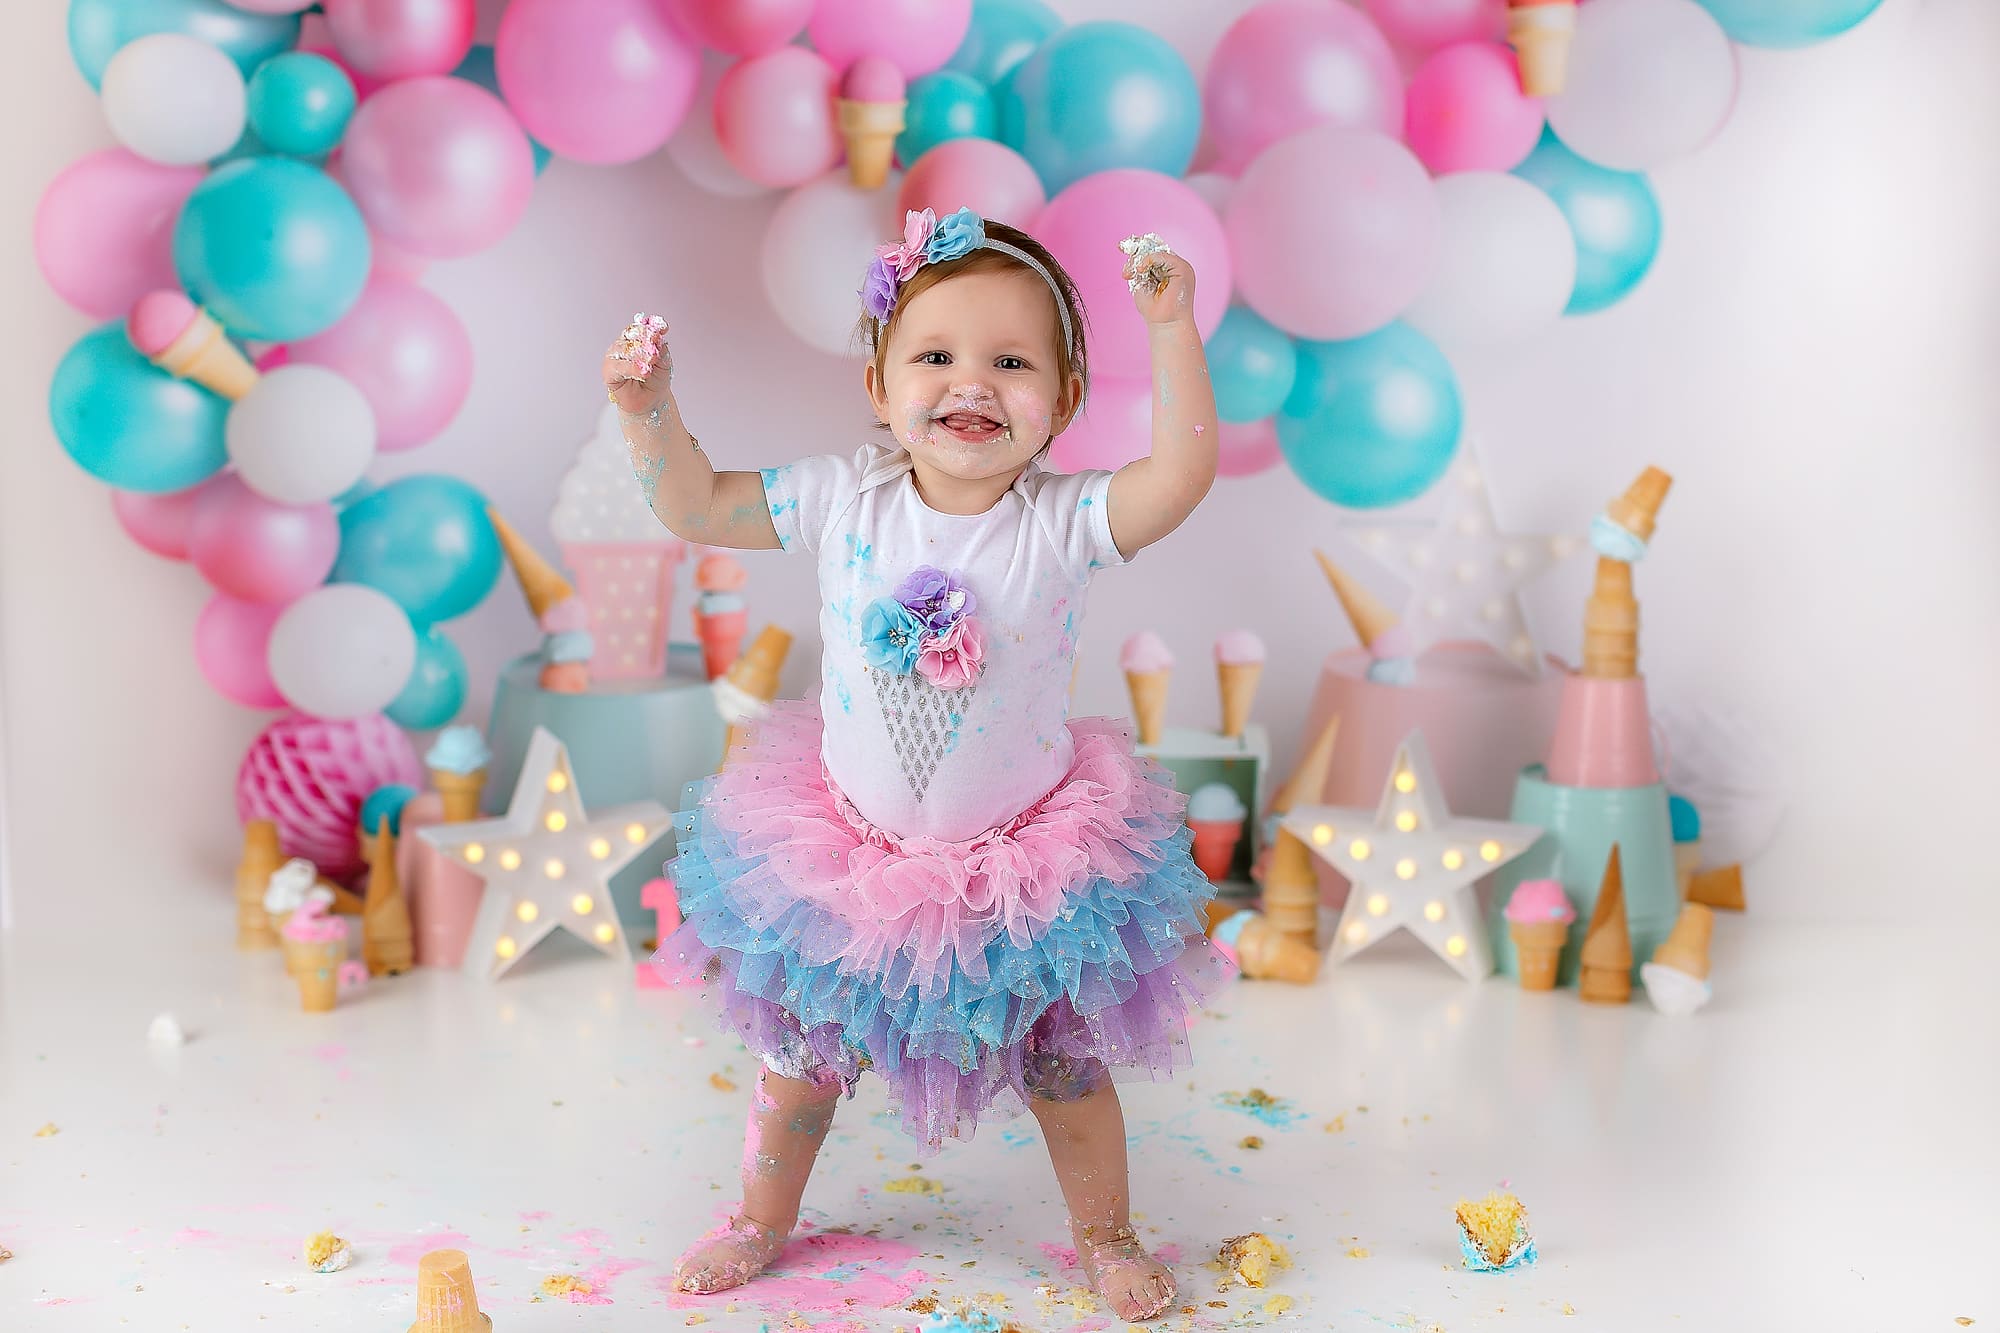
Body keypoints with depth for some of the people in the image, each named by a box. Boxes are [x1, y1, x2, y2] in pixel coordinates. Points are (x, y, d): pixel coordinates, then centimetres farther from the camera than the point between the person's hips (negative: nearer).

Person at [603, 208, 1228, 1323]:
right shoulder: (846, 499, -11)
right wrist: (650, 407, -17)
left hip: (1028, 867, -2)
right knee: (804, 1045, 18)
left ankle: (1107, 1235, 38)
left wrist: (1173, 332, -39)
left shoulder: (1065, 521, -17)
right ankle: (762, 1221, 44)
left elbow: (1182, 475, -33)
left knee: (1064, 1059, 13)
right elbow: (698, 506, -3)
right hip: (851, 850, 2)